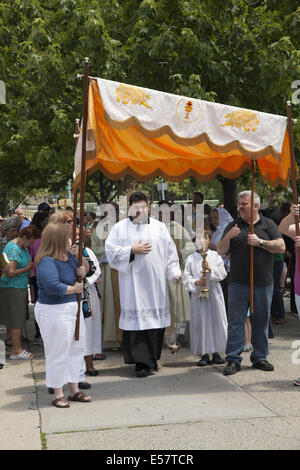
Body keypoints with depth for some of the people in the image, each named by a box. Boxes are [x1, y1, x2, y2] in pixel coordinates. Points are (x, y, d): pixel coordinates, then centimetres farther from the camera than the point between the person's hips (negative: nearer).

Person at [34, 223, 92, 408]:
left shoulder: (68, 255, 4)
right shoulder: (46, 262, -22)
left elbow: (78, 267, 21)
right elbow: (53, 286, -32)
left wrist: (82, 272, -4)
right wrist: (74, 288, -17)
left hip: (73, 308, 9)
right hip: (54, 311, -9)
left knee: (77, 348, 16)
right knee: (58, 353, 2)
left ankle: (74, 390, 30)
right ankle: (58, 394, 18)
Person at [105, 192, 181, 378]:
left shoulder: (159, 227, 12)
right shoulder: (120, 228, 7)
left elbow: (170, 252, 9)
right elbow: (111, 250, -1)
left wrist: (175, 272, -2)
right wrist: (132, 250, -10)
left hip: (156, 282, 2)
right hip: (134, 282, -2)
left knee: (156, 319, 5)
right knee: (137, 319, -7)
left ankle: (152, 359, 19)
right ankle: (142, 362, -4)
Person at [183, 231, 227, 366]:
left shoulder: (215, 256, 7)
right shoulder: (191, 259, 7)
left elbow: (222, 273, -2)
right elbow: (186, 278, 3)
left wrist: (210, 269, -16)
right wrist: (195, 282, -14)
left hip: (214, 293, 0)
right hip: (198, 295, 0)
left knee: (216, 322, 1)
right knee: (200, 323, -1)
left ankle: (216, 352, 10)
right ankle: (204, 354, 6)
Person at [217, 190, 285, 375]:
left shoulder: (268, 224, 7)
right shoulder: (233, 226, 10)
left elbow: (281, 247, -3)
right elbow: (221, 251, 5)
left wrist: (260, 242, -12)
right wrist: (228, 237, -12)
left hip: (263, 284, 0)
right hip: (238, 283, 0)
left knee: (261, 321, 8)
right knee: (236, 321, -1)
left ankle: (260, 357, 20)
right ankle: (233, 360, 4)